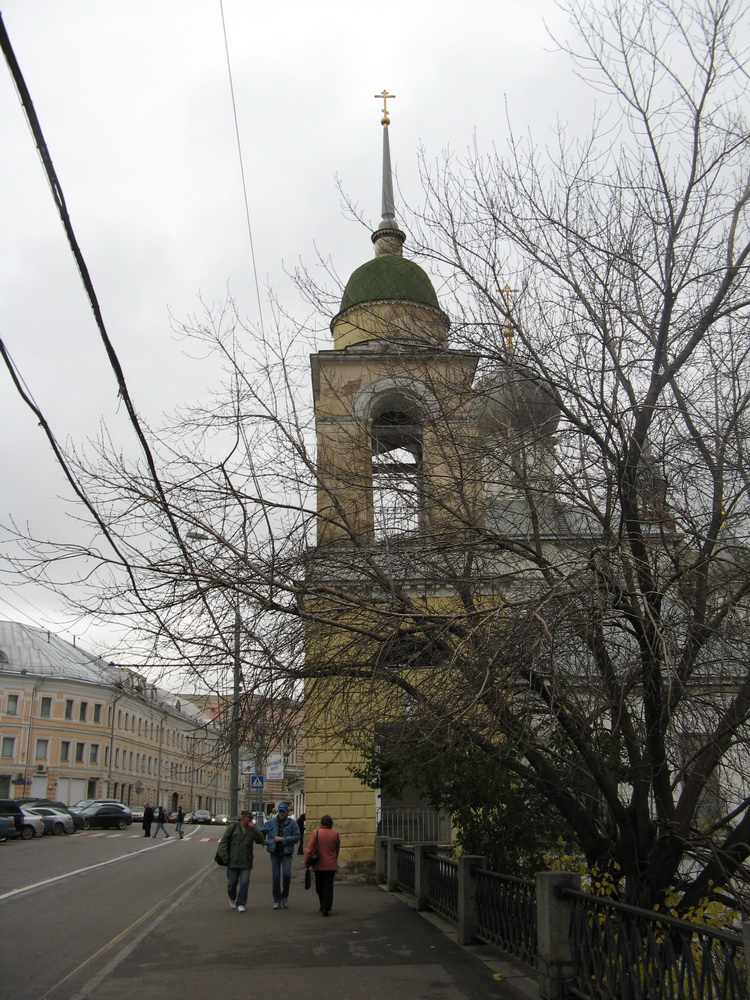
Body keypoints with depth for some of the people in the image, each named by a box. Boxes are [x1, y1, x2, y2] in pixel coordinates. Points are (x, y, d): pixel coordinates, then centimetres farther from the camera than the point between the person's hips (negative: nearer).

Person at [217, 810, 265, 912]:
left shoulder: (252, 830, 7)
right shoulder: (232, 828, 2)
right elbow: (223, 842, 1)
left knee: (244, 884, -6)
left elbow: (260, 840, -8)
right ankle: (232, 898, 36)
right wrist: (224, 856, -7)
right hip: (232, 862, -1)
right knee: (231, 883, 8)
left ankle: (241, 904, 6)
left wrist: (253, 828, -15)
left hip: (246, 863, 1)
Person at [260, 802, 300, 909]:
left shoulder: (292, 823, -2)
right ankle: (277, 901, 14)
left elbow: (296, 837, -7)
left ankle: (285, 896, 10)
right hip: (274, 852, 2)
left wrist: (282, 839, -12)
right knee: (275, 877, 4)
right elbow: (261, 832, 15)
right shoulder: (270, 822, 4)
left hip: (286, 852, -2)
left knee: (286, 874, -14)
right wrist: (265, 842, -1)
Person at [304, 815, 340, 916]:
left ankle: (323, 906, 26)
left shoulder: (315, 833, -9)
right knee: (328, 886, 1)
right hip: (331, 865, 0)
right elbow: (337, 848, 9)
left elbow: (309, 848, -11)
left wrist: (306, 862, -4)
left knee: (319, 886, 16)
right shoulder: (335, 834, -4)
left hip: (318, 865, 0)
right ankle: (326, 908, -9)